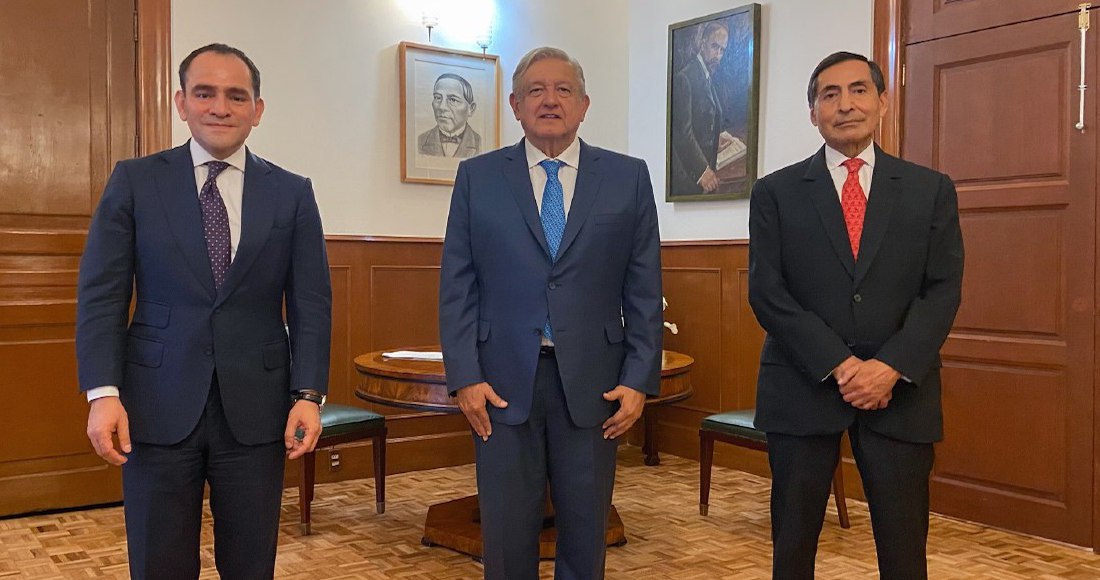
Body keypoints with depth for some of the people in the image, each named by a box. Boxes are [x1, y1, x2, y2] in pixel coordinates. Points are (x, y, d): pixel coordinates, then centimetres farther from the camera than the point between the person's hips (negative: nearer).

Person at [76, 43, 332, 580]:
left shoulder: (293, 193, 5)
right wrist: (102, 392, -10)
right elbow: (101, 293, 0)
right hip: (158, 408, 0)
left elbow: (311, 302, 3)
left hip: (256, 411, 1)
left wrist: (309, 394, -6)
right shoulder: (135, 181, 3)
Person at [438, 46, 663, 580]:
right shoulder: (477, 176, 5)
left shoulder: (628, 177, 5)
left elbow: (644, 290, 4)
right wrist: (464, 377, -5)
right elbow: (456, 288, 3)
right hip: (503, 381, 0)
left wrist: (640, 378, -2)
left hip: (592, 384, 1)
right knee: (507, 534, 8)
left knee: (586, 534, 11)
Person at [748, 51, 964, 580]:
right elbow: (766, 292, -4)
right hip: (803, 389, 0)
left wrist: (892, 367, -14)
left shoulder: (931, 190, 7)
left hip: (900, 392, 1)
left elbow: (943, 289, 1)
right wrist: (838, 366, -13)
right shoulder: (776, 193, 4)